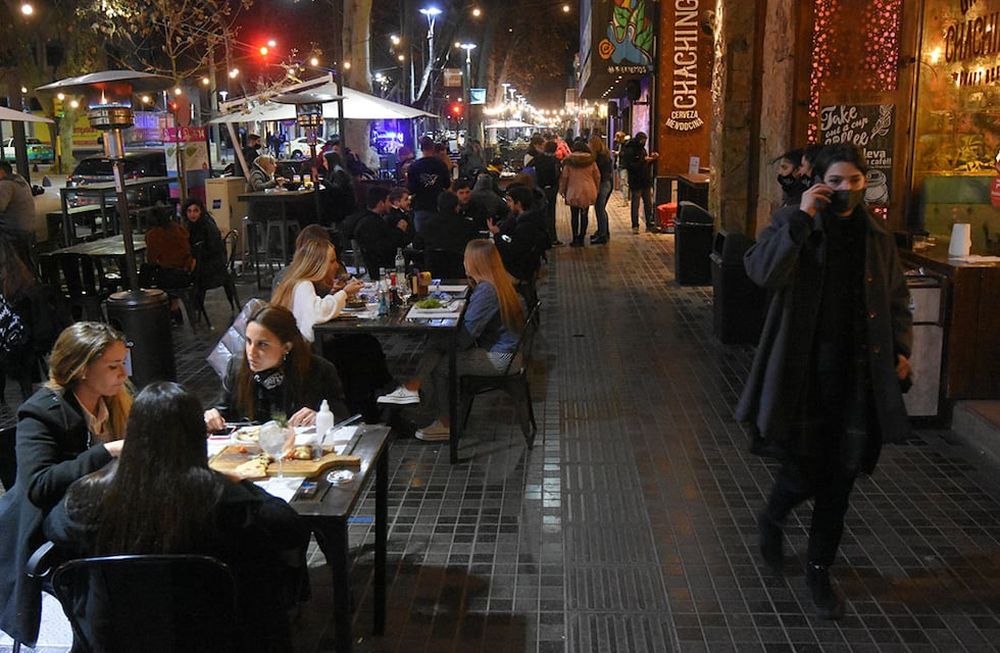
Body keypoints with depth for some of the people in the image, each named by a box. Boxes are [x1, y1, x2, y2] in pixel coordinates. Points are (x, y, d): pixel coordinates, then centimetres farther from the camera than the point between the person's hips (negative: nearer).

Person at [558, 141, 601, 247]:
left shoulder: (569, 161, -3)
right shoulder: (591, 161, 3)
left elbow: (564, 177, -2)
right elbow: (597, 176, 6)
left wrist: (562, 190, 9)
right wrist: (596, 190, 17)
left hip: (573, 192, -2)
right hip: (588, 192, 2)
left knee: (574, 215, 5)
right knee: (584, 215, 9)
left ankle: (575, 239, 4)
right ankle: (581, 239, 11)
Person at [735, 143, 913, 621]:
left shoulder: (876, 235, 8)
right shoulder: (793, 224, -4)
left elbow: (896, 298, 18)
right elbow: (762, 271, -23)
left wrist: (901, 348, 8)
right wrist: (801, 218, -24)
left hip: (859, 371, 4)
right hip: (804, 369, -3)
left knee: (839, 477, 7)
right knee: (803, 468, 0)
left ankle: (819, 570, 24)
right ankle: (771, 520, 35)